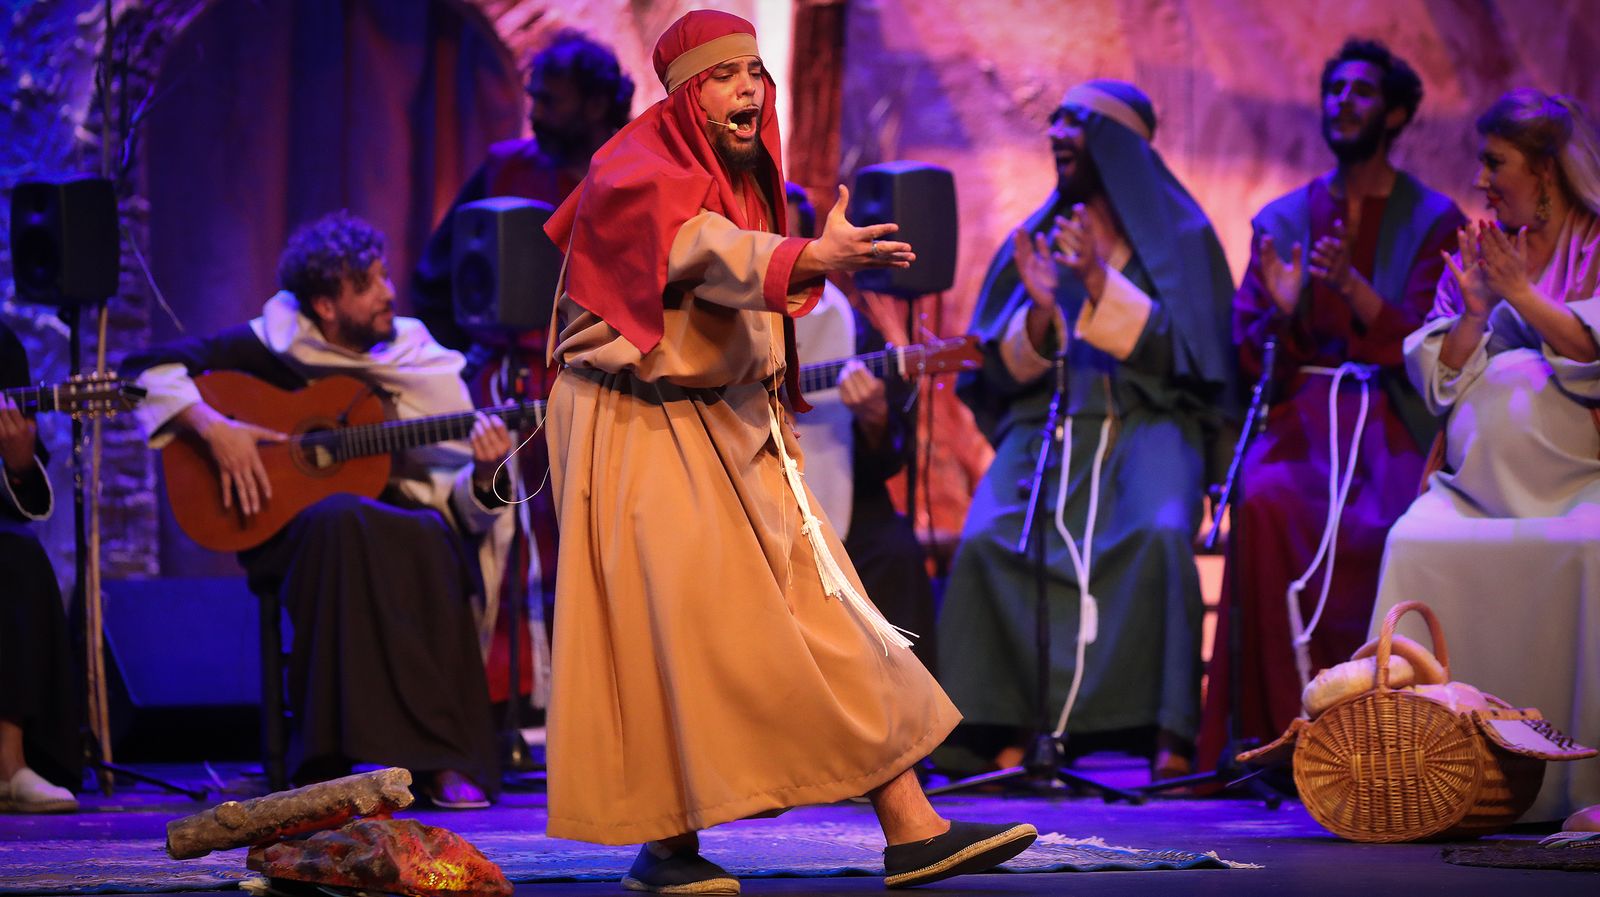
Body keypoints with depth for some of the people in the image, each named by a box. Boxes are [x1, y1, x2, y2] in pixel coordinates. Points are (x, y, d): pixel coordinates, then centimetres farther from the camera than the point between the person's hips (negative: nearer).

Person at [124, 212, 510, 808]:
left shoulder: (424, 363, 13)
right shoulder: (277, 345, 6)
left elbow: (458, 505, 9)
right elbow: (147, 368, 1)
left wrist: (483, 475, -13)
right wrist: (210, 425, -14)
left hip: (403, 523, 2)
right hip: (294, 530, -2)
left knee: (431, 540, -35)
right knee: (339, 520, -38)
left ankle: (444, 765, -30)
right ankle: (327, 766, -35)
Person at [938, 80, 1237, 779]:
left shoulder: (1179, 235, 8)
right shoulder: (1034, 241, 17)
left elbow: (1184, 353, -4)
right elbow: (998, 375, 11)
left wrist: (1103, 286, -14)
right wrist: (1038, 311, -9)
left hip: (1147, 421, -3)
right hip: (1046, 424, 3)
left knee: (1160, 534, -35)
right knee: (988, 540, -28)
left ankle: (1169, 736, -34)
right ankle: (1006, 732, -27)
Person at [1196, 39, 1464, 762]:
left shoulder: (1433, 220, 9)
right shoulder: (1282, 219, 18)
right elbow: (1251, 356, 13)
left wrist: (1353, 286, -20)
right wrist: (1283, 312, -10)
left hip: (1392, 418, -2)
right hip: (1301, 416, 2)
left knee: (1384, 526, -34)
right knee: (1265, 506, -32)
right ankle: (1279, 725, -28)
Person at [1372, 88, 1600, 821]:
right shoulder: (1476, 252, 19)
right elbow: (1438, 381, 13)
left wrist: (1520, 292, -12)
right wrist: (1475, 309, -3)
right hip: (1482, 479, 4)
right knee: (1416, 541, -25)